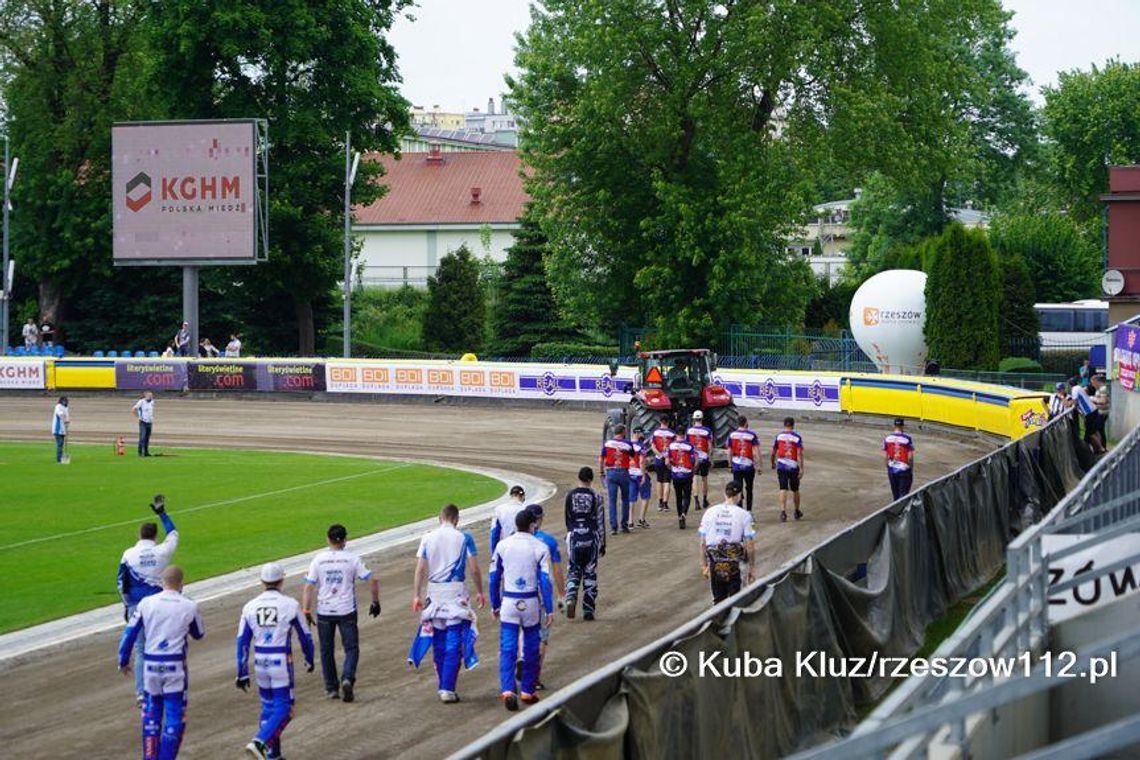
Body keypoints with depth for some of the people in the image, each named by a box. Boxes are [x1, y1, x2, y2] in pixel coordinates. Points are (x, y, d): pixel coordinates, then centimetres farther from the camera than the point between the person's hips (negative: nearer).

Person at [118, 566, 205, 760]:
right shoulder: (189, 606, -3)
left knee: (151, 714, 18)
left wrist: (123, 661, 14)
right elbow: (199, 634, 13)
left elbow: (130, 633, 3)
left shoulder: (147, 603, 0)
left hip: (150, 665, 3)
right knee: (175, 717, 4)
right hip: (175, 667, -2)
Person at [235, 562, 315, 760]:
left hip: (260, 663, 4)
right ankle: (259, 742, -22)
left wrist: (242, 674, 6)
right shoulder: (290, 605, -7)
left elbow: (242, 642, 1)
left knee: (268, 707, 18)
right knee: (283, 710, 0)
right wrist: (309, 660, 19)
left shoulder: (250, 607, 2)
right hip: (281, 663, -4)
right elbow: (305, 636, 2)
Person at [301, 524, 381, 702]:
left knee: (327, 650, 14)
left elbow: (308, 587, -7)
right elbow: (372, 580, -6)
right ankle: (347, 679, -17)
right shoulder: (352, 559, -5)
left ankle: (331, 688, 17)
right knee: (351, 648, 7)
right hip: (347, 611, -1)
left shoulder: (318, 559, -2)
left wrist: (306, 611, -3)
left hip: (324, 612, 1)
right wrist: (375, 602, 7)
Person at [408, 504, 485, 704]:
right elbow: (474, 569, -4)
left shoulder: (428, 538, 2)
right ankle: (448, 689, -7)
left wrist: (417, 595, 2)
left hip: (434, 591, 3)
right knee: (454, 644, -1)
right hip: (456, 591, -3)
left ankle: (443, 687, 19)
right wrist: (479, 592, 8)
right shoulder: (464, 538, -4)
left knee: (439, 643, 13)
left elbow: (420, 569, -1)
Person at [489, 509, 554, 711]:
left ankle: (507, 690, -19)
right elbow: (545, 580, -8)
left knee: (507, 649, -2)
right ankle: (527, 691, 19)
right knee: (531, 648, 13)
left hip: (509, 603, 1)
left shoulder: (502, 545, 1)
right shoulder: (540, 548, -5)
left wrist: (495, 605, 16)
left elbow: (494, 577, 6)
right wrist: (549, 610, -5)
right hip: (531, 603, -1)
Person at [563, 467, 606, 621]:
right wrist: (602, 544, 5)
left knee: (573, 571, 10)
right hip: (591, 537, -1)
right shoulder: (596, 496, -5)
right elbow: (600, 522, -3)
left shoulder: (570, 496, 0)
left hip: (574, 536, 1)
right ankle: (588, 610, 7)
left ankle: (571, 598, -17)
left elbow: (568, 520, 8)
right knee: (590, 573, 7)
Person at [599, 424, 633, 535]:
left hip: (611, 472, 1)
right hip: (623, 473, -1)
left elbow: (601, 459, 2)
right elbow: (633, 457, 4)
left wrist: (601, 471, 12)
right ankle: (624, 525, 14)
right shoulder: (627, 444, -5)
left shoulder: (607, 443, 0)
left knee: (612, 500, 2)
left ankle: (613, 527, -3)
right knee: (625, 499, 13)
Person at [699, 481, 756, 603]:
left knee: (718, 601, 13)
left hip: (714, 565, 3)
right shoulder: (744, 515, -7)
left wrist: (704, 565, 15)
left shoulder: (710, 512, 1)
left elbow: (703, 543, 5)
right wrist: (752, 568, 5)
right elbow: (750, 545, -6)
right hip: (734, 564, -3)